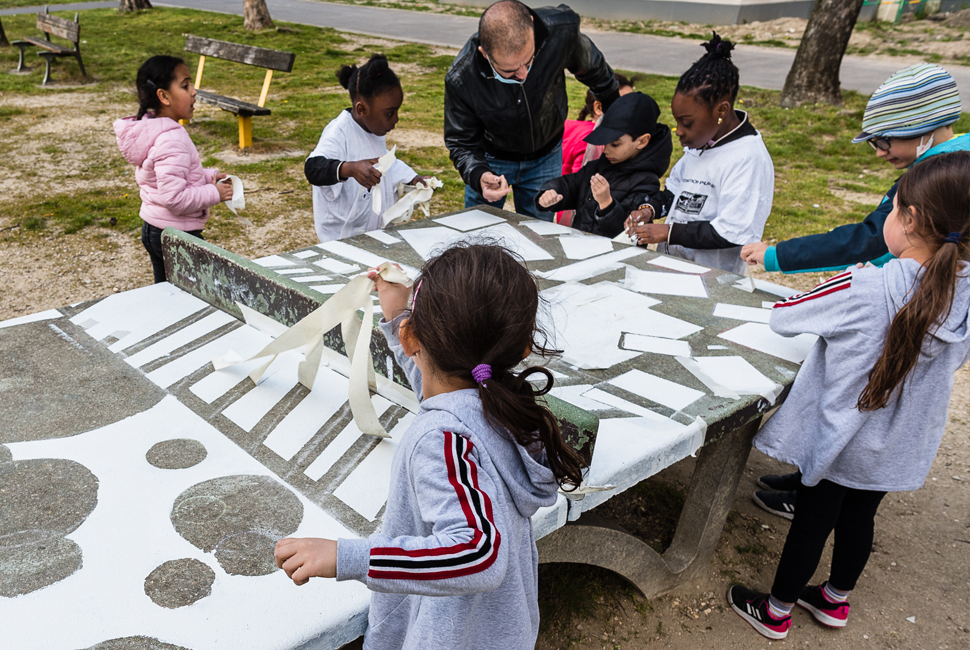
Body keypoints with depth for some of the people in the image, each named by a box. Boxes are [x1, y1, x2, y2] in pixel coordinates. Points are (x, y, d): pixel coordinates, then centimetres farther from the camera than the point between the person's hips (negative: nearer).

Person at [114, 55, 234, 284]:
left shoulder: (150, 130, 6)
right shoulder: (172, 141, -25)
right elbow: (174, 197, -29)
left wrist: (208, 176, 6)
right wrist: (214, 194, -18)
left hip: (153, 230, 10)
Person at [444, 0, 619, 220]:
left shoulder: (560, 31, -29)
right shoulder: (461, 78, -33)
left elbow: (591, 68, -5)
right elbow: (461, 142, -18)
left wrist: (616, 107, 13)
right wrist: (479, 175, -41)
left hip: (546, 157, 1)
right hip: (492, 160, -1)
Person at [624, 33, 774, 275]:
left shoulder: (748, 158, -16)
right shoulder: (699, 143, 12)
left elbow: (730, 233, -19)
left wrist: (669, 232, -16)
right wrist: (651, 209, 6)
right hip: (671, 265, 8)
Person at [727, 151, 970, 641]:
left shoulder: (865, 288, -30)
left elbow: (782, 317, -19)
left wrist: (845, 288, 0)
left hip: (838, 435, -5)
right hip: (899, 447, 5)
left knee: (811, 523, 11)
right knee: (859, 519, 23)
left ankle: (776, 612, 30)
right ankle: (835, 600, 45)